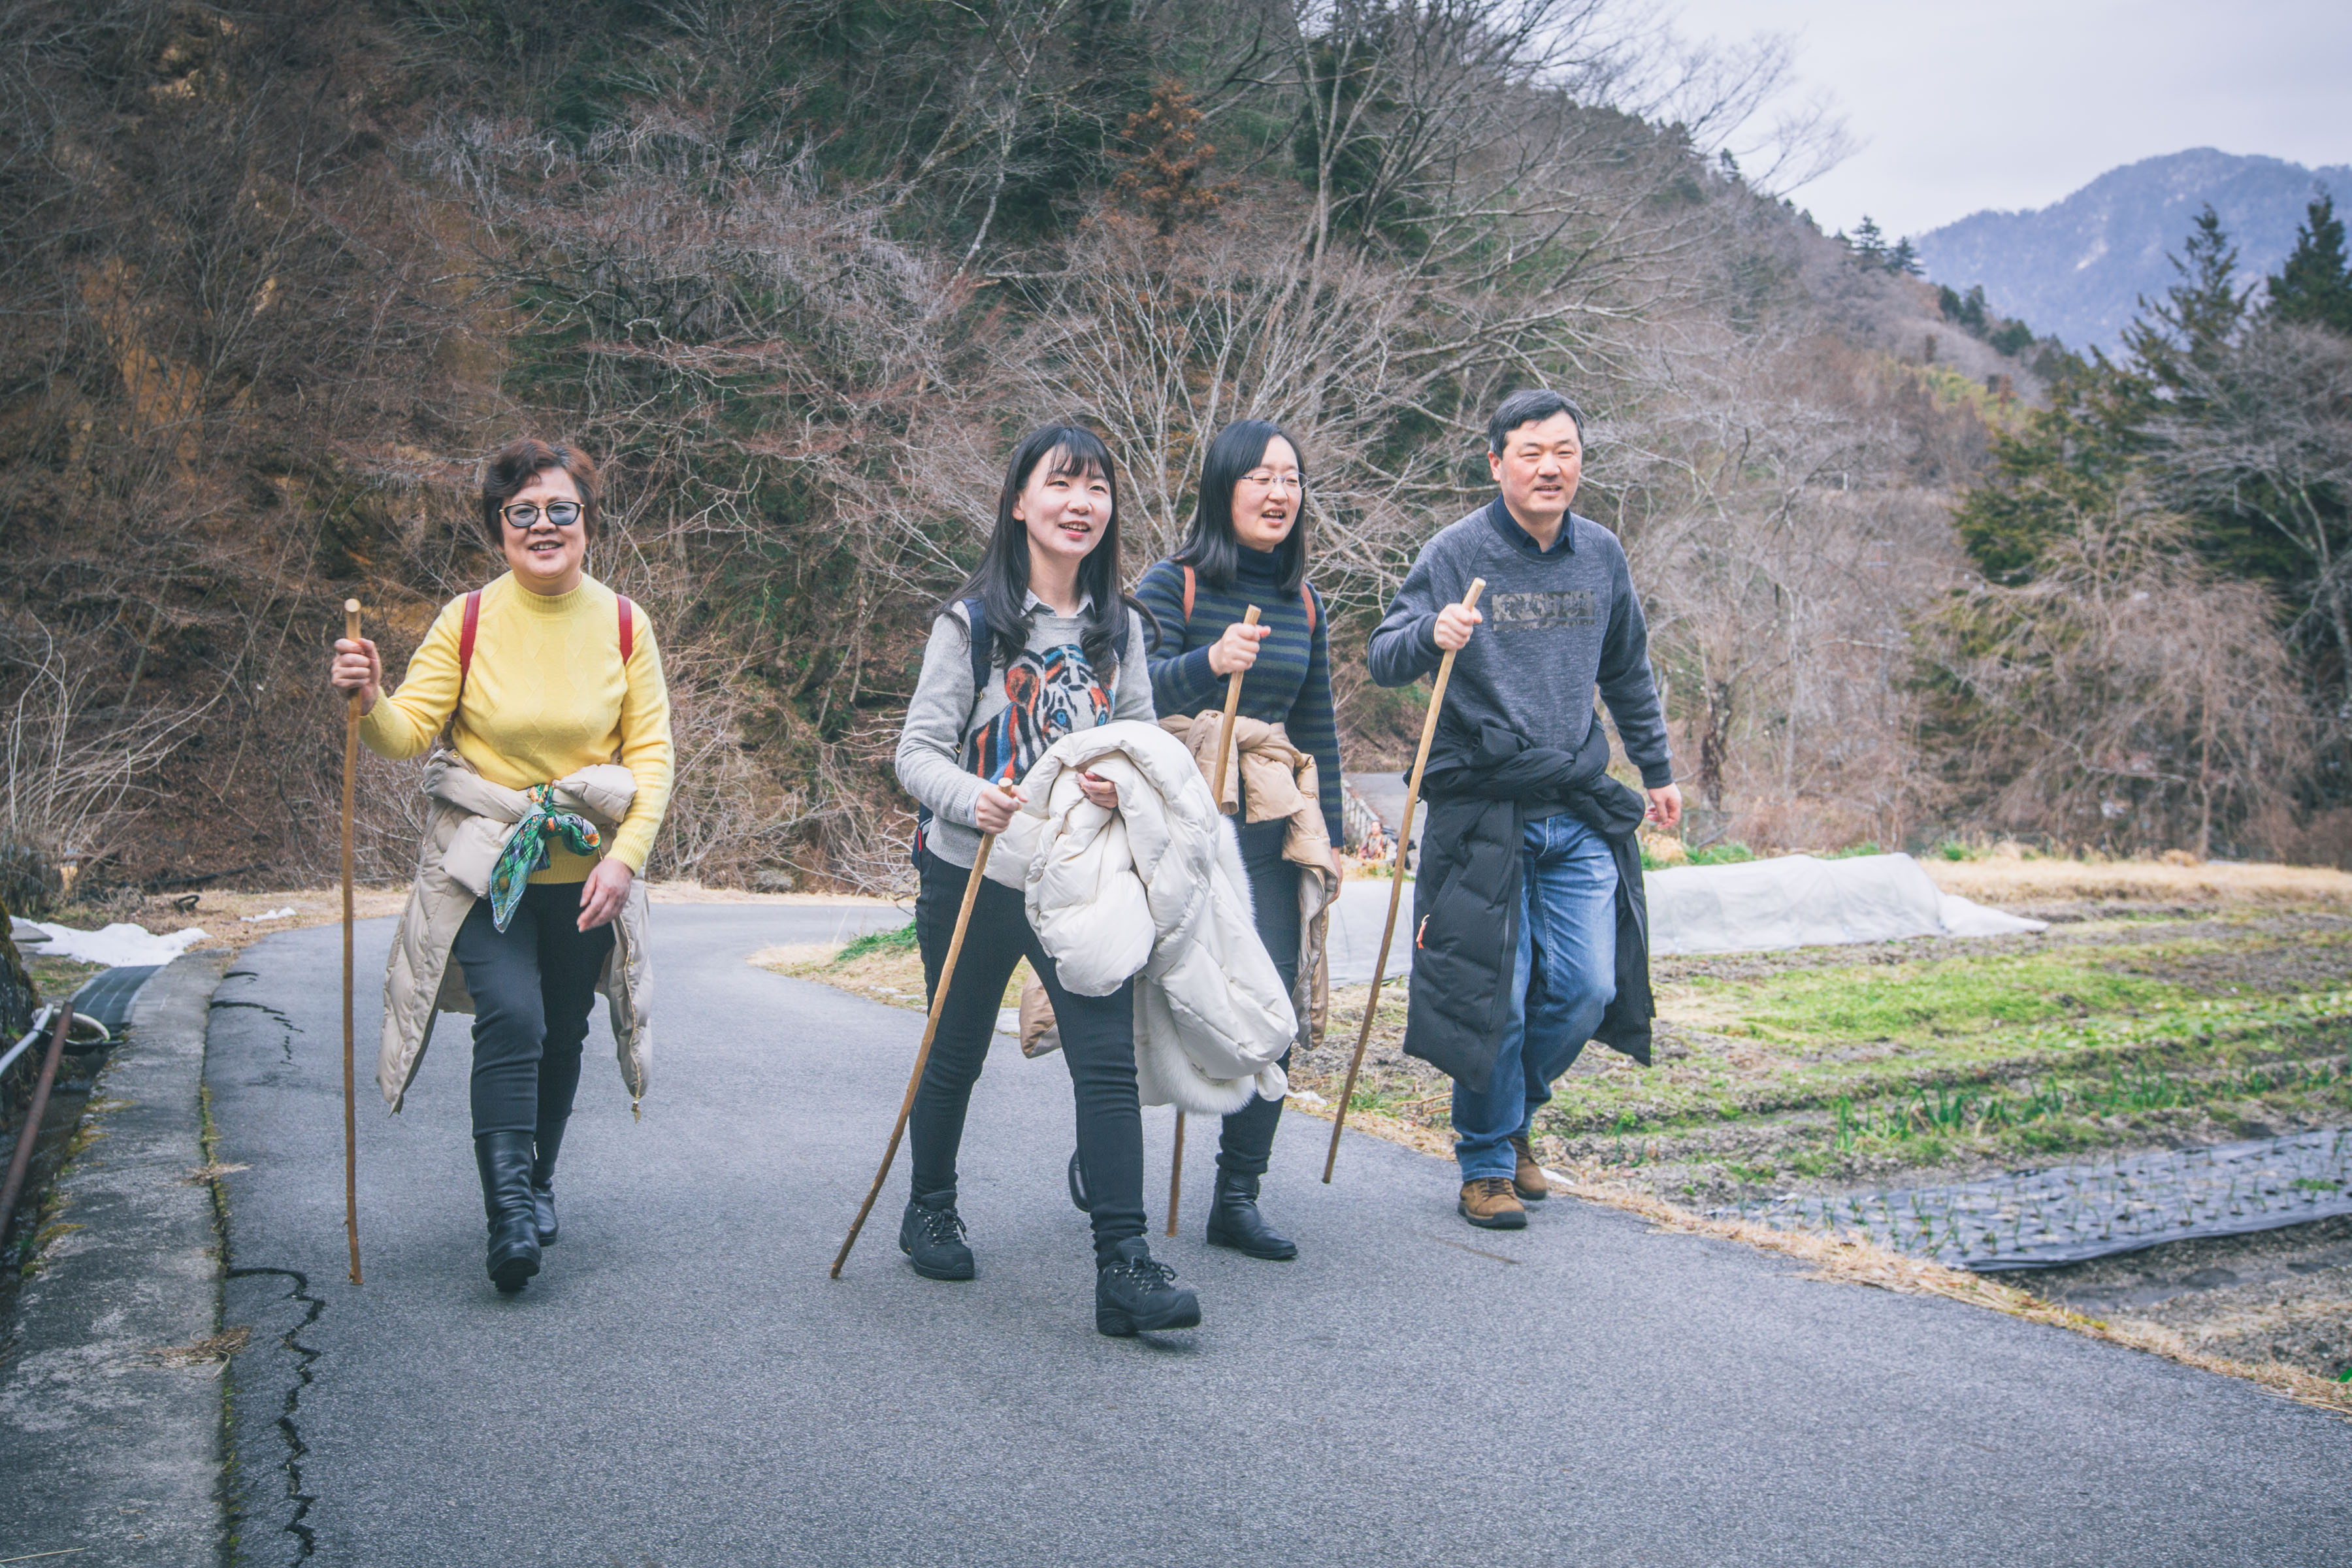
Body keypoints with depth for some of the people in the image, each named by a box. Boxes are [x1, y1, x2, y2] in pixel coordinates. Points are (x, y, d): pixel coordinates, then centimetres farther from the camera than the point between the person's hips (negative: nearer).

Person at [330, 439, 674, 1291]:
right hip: (483, 866, -2)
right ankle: (509, 1209, -9)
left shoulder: (624, 624, -3)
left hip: (587, 869, 2)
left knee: (562, 1035, 10)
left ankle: (537, 1182, 33)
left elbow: (652, 752, 0)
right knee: (511, 1020, -17)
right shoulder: (467, 621, -6)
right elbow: (406, 734, -7)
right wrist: (369, 702, -29)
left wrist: (624, 858, -10)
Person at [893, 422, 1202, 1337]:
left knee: (1107, 1058, -11)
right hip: (973, 875, -2)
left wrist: (1126, 784, -13)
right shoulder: (972, 622, -6)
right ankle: (929, 1213, 38)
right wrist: (972, 797, -28)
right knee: (955, 1057, 14)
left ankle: (1125, 1268, -10)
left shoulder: (1121, 628, 6)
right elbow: (918, 751, -7)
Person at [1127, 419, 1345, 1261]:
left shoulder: (1304, 602, 13)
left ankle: (1237, 1198, 8)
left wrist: (1330, 836, 15)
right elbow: (1135, 697, -13)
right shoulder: (1171, 585, -3)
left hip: (1270, 825, 5)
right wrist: (1209, 664, -31)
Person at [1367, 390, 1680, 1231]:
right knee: (1493, 995, -2)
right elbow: (1384, 659, -12)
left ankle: (1515, 1116, 29)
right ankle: (1486, 1163, 16)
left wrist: (1657, 771, 26)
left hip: (1582, 813, 5)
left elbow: (1628, 676, 22)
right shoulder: (1455, 553, -6)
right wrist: (1431, 635, -33)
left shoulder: (1601, 555, 9)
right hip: (1482, 809, -4)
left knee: (1588, 989, 3)